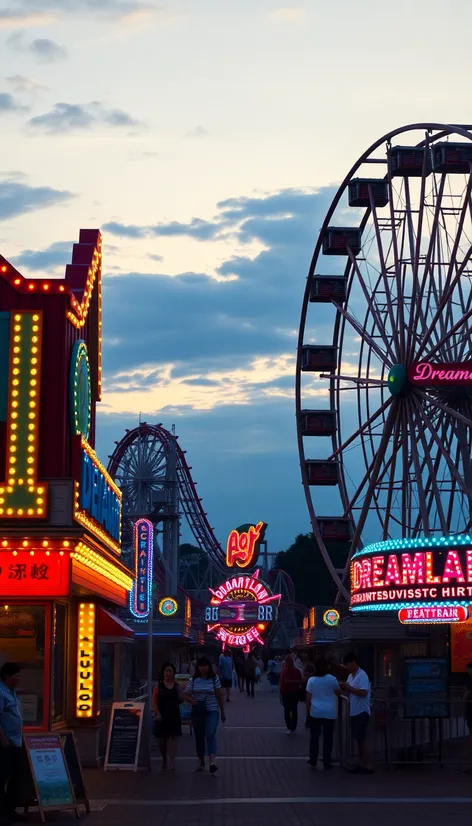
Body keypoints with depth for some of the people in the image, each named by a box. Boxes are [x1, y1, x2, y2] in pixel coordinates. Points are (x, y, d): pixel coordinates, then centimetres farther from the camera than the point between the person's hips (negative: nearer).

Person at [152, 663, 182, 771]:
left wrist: (182, 698, -7)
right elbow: (154, 702, -2)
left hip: (174, 716, 1)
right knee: (162, 740, 7)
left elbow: (180, 701, 14)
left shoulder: (176, 685, 7)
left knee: (173, 738, -8)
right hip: (162, 716, -1)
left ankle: (171, 763, -9)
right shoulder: (159, 685, 0)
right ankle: (164, 760, 29)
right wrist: (157, 713, -13)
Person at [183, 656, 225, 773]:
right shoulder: (193, 680, 3)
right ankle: (201, 762, 22)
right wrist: (192, 701, -16)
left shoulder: (214, 679, 0)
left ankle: (212, 761, -31)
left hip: (212, 712, -3)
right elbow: (186, 695, 6)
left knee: (210, 734, -19)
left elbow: (219, 696, 6)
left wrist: (223, 713, 10)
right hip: (197, 713, 3)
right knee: (199, 737, 9)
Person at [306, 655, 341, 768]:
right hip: (329, 713, -1)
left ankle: (313, 761, 12)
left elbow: (308, 698, -1)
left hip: (315, 712, 1)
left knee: (314, 737, 9)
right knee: (328, 738, 5)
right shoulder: (331, 679, -6)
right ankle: (327, 762, 8)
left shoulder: (311, 680, -3)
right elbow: (338, 692, 8)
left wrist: (307, 711, 8)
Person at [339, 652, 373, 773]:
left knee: (362, 738, -7)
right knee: (358, 739, 11)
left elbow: (363, 692, -24)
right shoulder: (350, 676, 13)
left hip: (362, 712, -9)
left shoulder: (362, 676, -15)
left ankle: (368, 766, -3)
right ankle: (361, 764, 17)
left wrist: (349, 687, -20)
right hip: (354, 712, 9)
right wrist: (344, 687, -2)